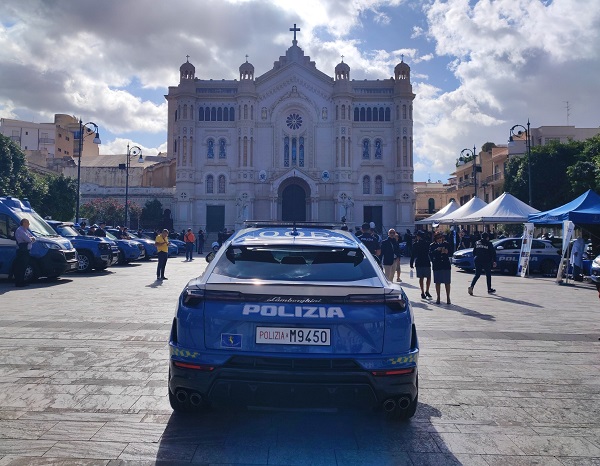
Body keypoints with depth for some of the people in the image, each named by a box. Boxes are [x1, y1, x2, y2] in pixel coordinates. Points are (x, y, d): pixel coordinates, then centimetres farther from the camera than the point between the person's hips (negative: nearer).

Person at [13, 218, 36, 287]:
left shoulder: (26, 230, 20)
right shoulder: (20, 230, -11)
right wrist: (31, 238, 0)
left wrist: (31, 238, -3)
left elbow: (34, 238, 19)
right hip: (22, 251, -10)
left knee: (24, 266, 12)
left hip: (26, 251, 10)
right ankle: (19, 283, -5)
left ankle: (22, 282, 18)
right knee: (20, 267, -8)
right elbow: (28, 239, -21)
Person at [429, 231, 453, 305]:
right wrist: (436, 250, -22)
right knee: (438, 282, 4)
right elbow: (430, 254, -10)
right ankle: (438, 298, 14)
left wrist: (447, 252, -14)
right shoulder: (432, 245, 3)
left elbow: (451, 254, 6)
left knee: (447, 282, 0)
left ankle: (448, 298, 9)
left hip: (446, 265, 0)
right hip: (437, 266, 0)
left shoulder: (447, 244, 6)